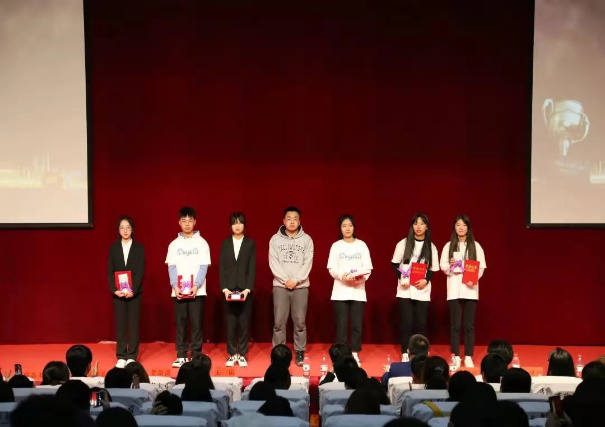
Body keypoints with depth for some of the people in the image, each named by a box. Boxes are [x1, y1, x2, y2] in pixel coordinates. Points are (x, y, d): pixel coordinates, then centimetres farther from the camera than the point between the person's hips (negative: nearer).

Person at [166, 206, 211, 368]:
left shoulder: (202, 243, 4)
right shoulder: (174, 244, 9)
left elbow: (203, 267, -2)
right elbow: (172, 267, 3)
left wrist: (196, 286, -16)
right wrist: (175, 286, -12)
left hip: (197, 290, -2)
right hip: (178, 291, 2)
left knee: (196, 323, -2)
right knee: (180, 323, 2)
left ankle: (196, 355, 4)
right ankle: (181, 355, 8)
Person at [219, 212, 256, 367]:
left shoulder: (250, 244, 3)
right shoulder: (225, 244, 7)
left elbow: (252, 268, -1)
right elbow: (222, 267, 4)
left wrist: (248, 288, -11)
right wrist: (225, 288, -7)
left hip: (245, 288, -1)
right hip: (229, 288, 1)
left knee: (244, 322, 1)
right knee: (230, 322, 1)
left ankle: (242, 354, 7)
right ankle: (232, 354, 8)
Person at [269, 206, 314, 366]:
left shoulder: (306, 239, 5)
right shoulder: (275, 239, 4)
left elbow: (308, 263, -1)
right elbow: (273, 263, -2)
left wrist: (296, 280, -11)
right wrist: (286, 280, -12)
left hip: (301, 286, 0)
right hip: (280, 286, 0)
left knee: (300, 321, 1)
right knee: (279, 322, 0)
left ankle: (300, 353, 9)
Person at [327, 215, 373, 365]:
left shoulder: (362, 245, 8)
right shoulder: (336, 246, 6)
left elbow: (368, 268, 3)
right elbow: (332, 269, -2)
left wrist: (361, 277, -17)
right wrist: (343, 276, -20)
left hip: (358, 291, 1)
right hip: (340, 291, -1)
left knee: (357, 324, 0)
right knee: (341, 324, -1)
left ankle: (354, 353, 9)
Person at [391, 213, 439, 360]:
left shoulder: (431, 247, 5)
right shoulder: (403, 243, 2)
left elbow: (433, 269, 8)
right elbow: (395, 264, 5)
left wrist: (426, 280, -11)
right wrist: (401, 278, -11)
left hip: (423, 291, 1)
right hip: (405, 290, -1)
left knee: (421, 323, 0)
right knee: (406, 322, -1)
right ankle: (405, 354, 6)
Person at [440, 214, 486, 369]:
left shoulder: (475, 246, 5)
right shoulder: (449, 246, 6)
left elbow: (481, 266, 2)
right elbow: (443, 266, 4)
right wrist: (450, 265, -18)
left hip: (470, 289, 0)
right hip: (454, 289, 0)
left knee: (469, 325, 1)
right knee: (455, 325, 1)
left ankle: (468, 357, 6)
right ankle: (456, 357, 7)